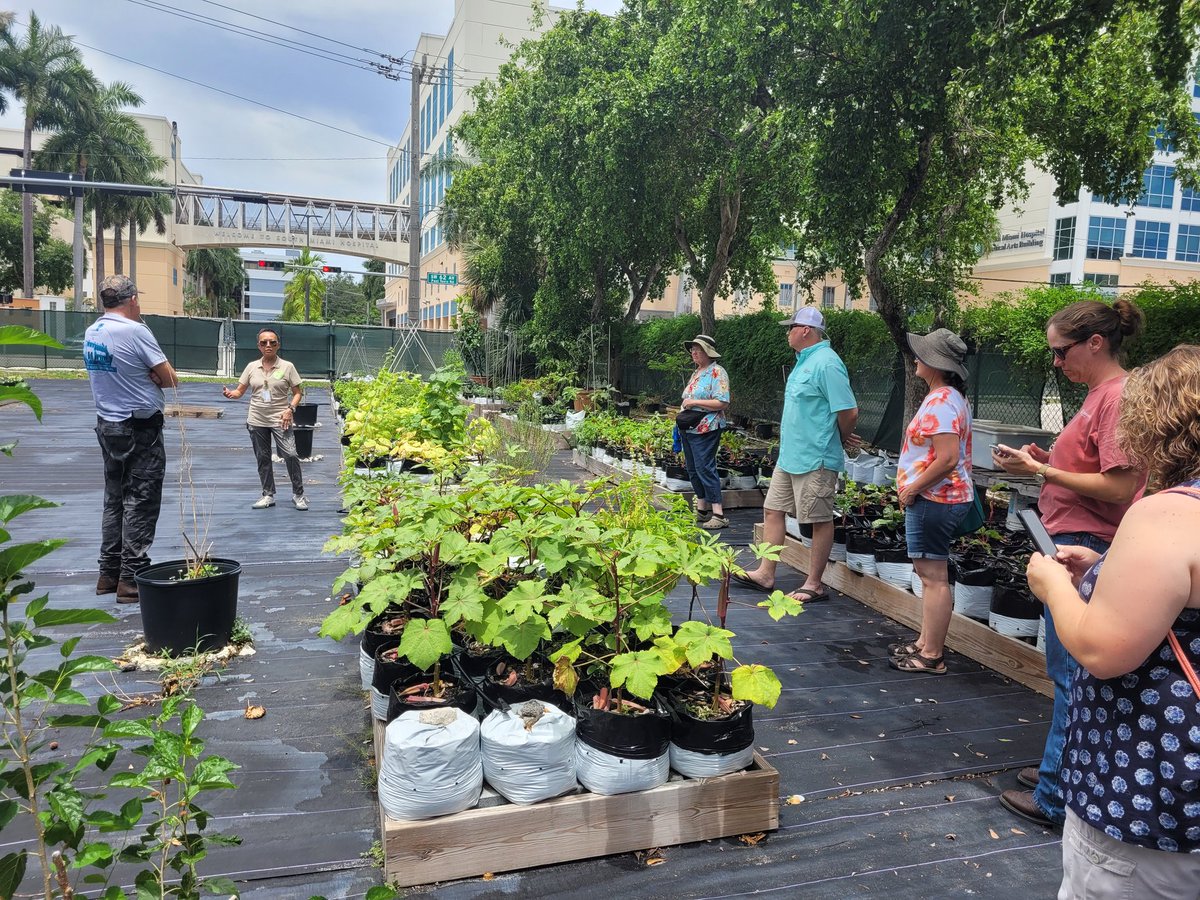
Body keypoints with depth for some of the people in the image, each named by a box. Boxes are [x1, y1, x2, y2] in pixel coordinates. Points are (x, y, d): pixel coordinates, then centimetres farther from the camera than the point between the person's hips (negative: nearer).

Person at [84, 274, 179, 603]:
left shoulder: (91, 333, 7)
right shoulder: (135, 331, -17)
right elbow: (170, 379, -14)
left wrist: (147, 376, 0)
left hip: (107, 425, 8)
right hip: (140, 429, -8)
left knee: (114, 500, 15)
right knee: (140, 504, -2)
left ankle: (109, 574, 20)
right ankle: (132, 579, -1)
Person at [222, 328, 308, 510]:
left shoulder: (287, 367, -2)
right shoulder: (252, 367, 6)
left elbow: (297, 393, 1)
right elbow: (240, 391, 8)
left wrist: (290, 409, -16)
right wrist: (230, 393, -15)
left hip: (280, 420, -3)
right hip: (257, 421, 4)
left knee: (290, 455, -13)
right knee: (262, 459, 10)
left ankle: (298, 495, 0)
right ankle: (268, 495, 23)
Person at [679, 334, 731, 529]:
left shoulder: (717, 373, -10)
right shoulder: (696, 373, 18)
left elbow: (722, 403, -18)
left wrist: (694, 402, -18)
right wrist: (684, 407, 11)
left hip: (705, 430, -9)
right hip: (688, 430, 9)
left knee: (705, 468, -12)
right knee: (693, 469, 12)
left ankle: (718, 515, -10)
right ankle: (701, 510, 22)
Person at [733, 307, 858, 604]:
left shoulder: (826, 363, -18)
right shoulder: (805, 360, 14)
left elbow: (849, 411, -21)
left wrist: (842, 440, -4)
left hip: (815, 459, -10)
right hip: (789, 456, 10)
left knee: (820, 521, 2)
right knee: (772, 510, 12)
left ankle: (814, 585, 11)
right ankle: (766, 574, 21)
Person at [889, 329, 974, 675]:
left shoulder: (939, 402, -19)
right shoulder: (953, 398, 15)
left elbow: (947, 458, -27)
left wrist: (913, 488, -16)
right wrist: (913, 486, 17)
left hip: (933, 500, -11)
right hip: (948, 496, 11)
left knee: (933, 577, -4)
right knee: (930, 574, 17)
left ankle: (932, 657, 3)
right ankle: (925, 643, 27)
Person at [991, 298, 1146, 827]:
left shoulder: (1119, 396, -16)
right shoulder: (1101, 394, 13)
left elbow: (1119, 487, -21)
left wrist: (1041, 471, -17)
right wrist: (1047, 460, 7)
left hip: (1087, 551, -10)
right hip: (1078, 546, 10)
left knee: (1072, 675, -1)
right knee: (1073, 674, 18)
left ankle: (1055, 797, 9)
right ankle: (1065, 770, 31)